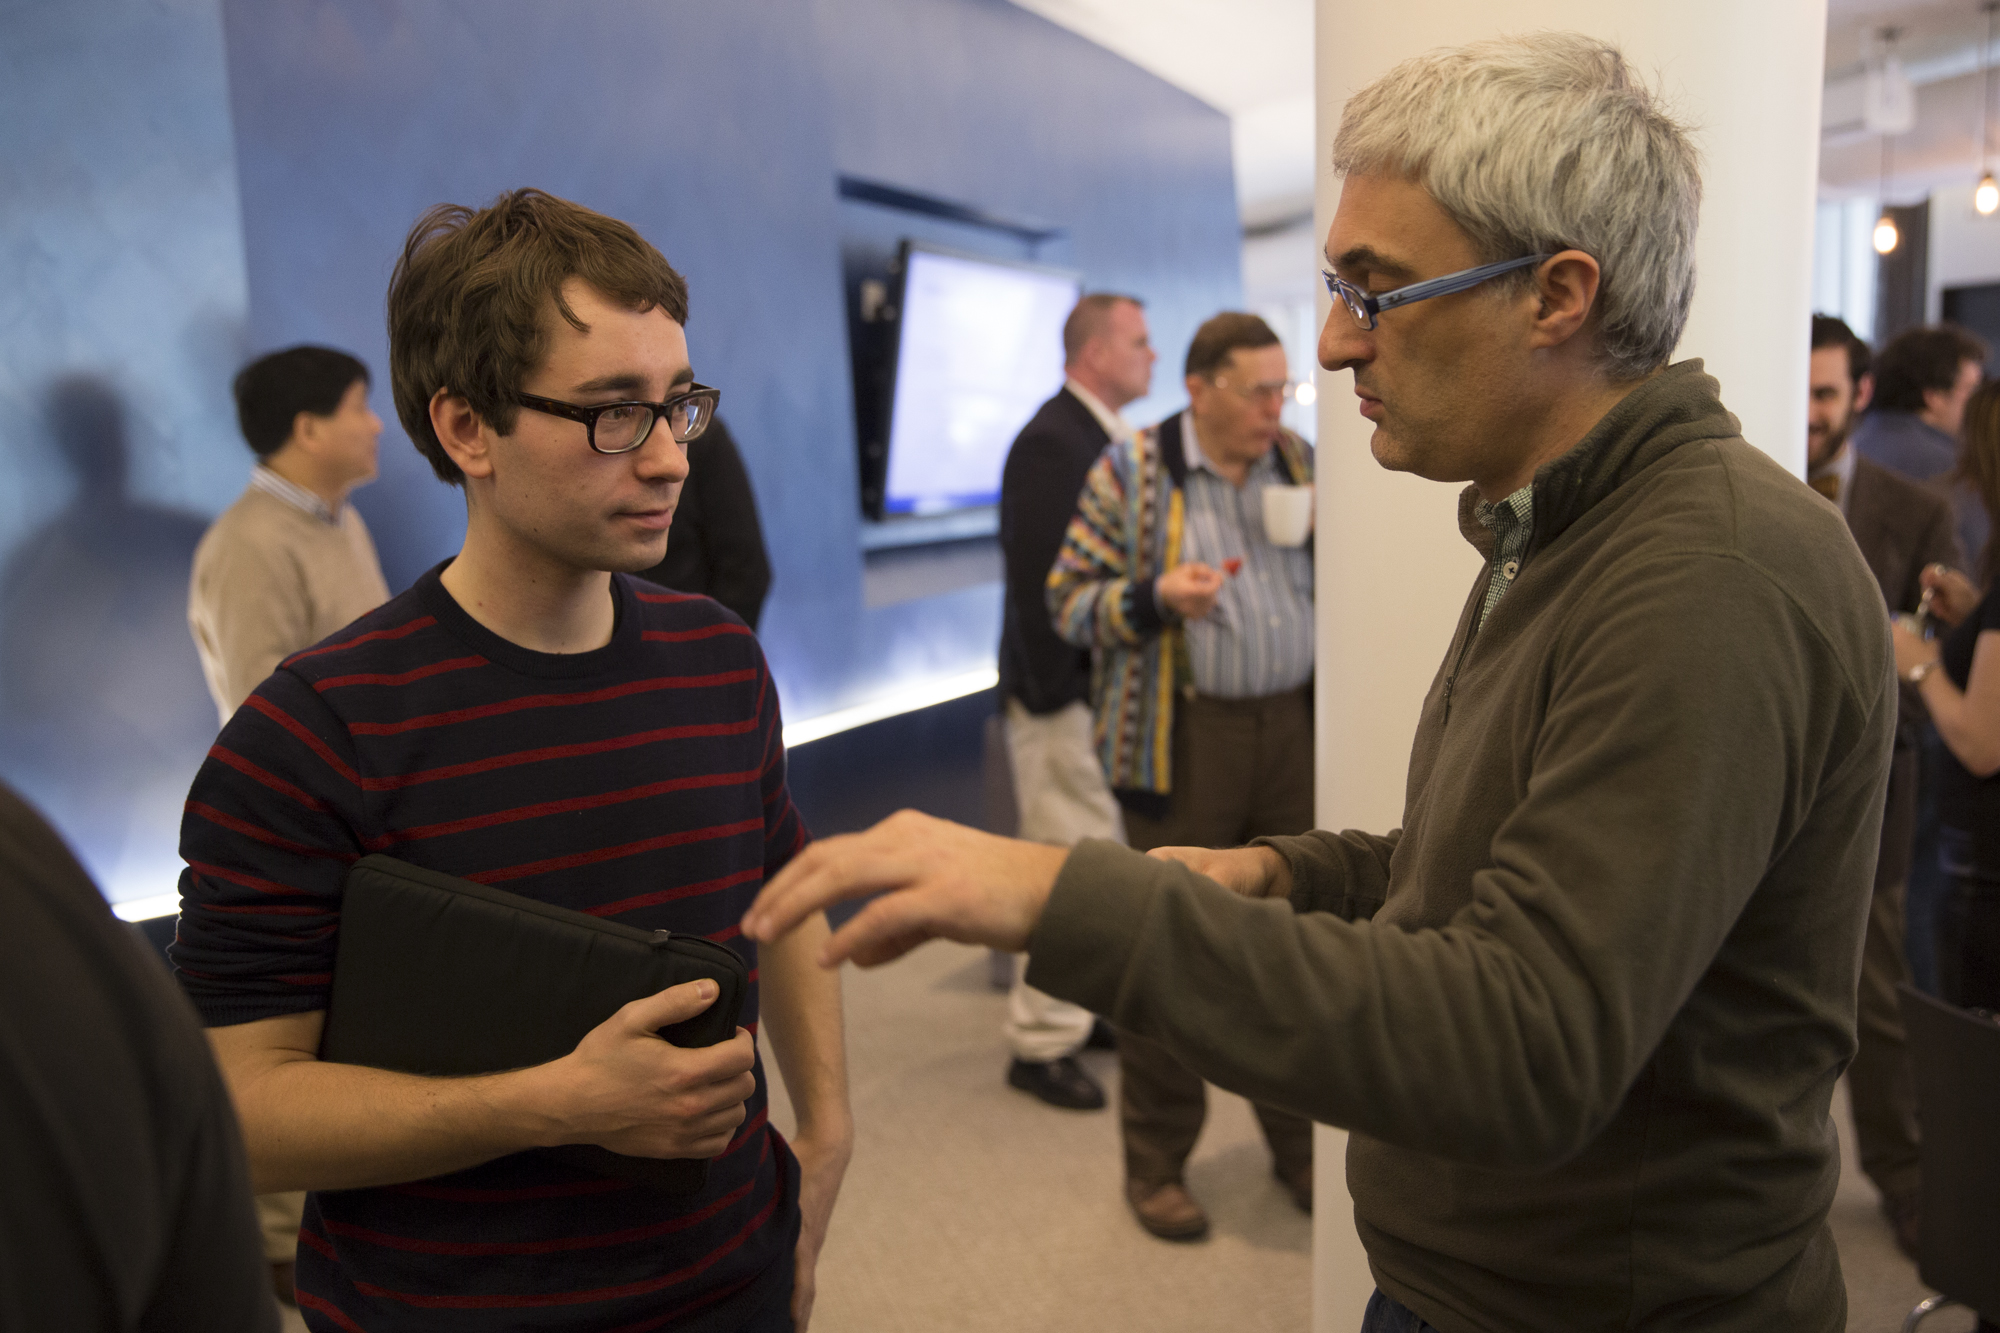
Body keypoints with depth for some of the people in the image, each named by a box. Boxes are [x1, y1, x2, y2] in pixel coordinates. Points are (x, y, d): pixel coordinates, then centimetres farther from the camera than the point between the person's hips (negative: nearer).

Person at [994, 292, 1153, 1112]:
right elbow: (1037, 578, -21)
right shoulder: (1049, 442, -17)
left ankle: (1092, 1004, 33)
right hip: (1065, 693, -10)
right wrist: (1051, 698, -22)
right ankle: (1042, 1044, 12)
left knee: (1108, 858, 18)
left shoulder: (1108, 437, 13)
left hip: (1110, 684, 10)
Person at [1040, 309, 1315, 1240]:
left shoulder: (1302, 463, 10)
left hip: (1296, 728, 4)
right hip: (1185, 740, -4)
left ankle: (1299, 1143, 30)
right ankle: (1156, 1164, 20)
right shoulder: (1129, 473, -3)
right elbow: (1069, 601, -3)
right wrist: (1157, 597, -20)